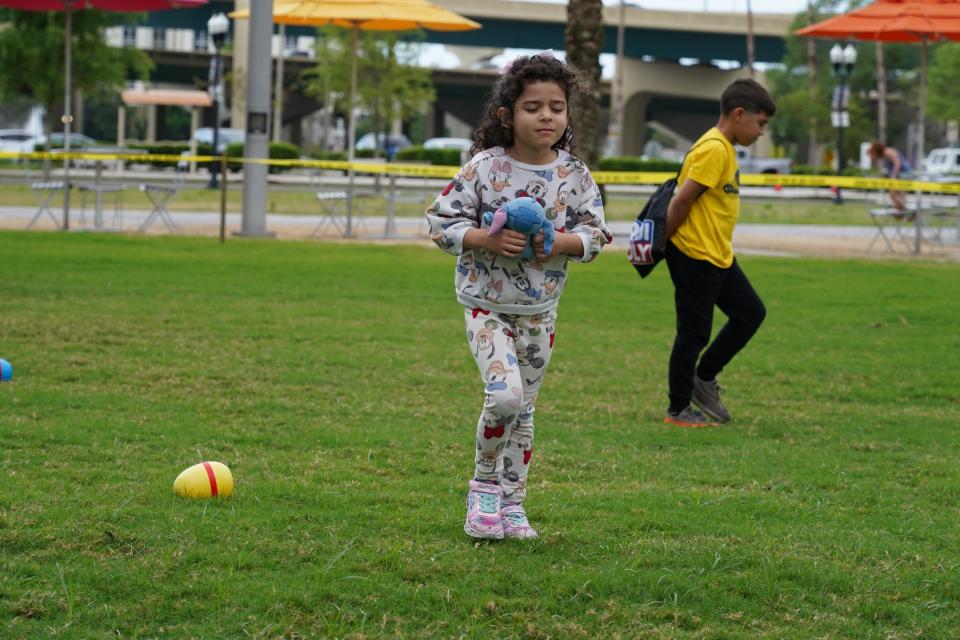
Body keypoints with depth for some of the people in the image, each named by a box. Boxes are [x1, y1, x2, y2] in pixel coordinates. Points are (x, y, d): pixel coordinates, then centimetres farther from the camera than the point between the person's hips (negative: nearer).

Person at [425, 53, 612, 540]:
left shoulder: (574, 175, -3)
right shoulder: (484, 168, -11)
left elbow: (596, 232, 3)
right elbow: (441, 222, -8)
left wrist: (562, 243, -17)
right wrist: (486, 240, -23)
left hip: (540, 310, 4)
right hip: (487, 303, -4)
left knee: (524, 409, 11)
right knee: (505, 395, -20)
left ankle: (511, 502, 23)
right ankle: (484, 486, 3)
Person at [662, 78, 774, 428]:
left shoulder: (725, 149, 13)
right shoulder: (713, 150, -19)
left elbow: (684, 199, 17)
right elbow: (682, 201, -21)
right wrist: (661, 242, -14)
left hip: (718, 256, 10)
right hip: (694, 256, -10)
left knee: (751, 312, 13)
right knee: (694, 333, 0)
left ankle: (704, 378, 23)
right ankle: (678, 410, 12)